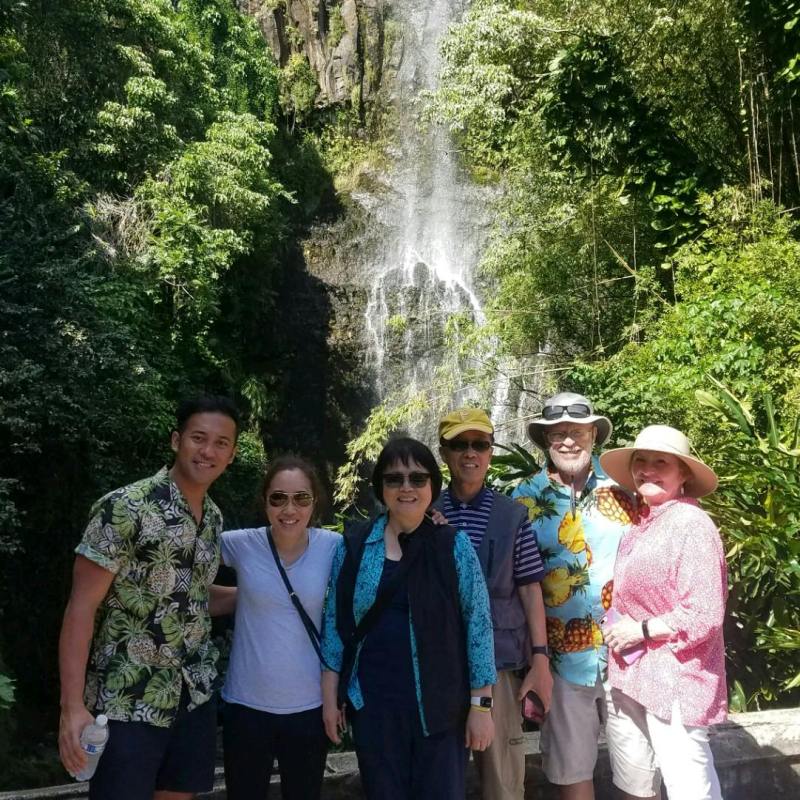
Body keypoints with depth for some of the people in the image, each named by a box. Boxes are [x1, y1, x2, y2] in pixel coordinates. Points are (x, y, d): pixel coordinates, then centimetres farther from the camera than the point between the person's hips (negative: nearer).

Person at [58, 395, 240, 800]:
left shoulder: (213, 517, 6)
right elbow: (82, 606, -15)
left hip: (195, 694, 6)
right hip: (128, 702, -6)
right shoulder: (125, 508, -16)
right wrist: (72, 707, -19)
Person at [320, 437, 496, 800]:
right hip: (373, 702, 2)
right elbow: (335, 622, 5)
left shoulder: (454, 545, -4)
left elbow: (478, 623, -4)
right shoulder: (354, 545, 0)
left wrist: (481, 704, -6)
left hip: (440, 702, -1)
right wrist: (329, 696, 4)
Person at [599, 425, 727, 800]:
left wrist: (641, 630, -14)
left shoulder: (691, 523, -15)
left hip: (674, 677, -8)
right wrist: (618, 633, 4)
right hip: (633, 672, 8)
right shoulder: (641, 523, 8)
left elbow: (705, 614, -20)